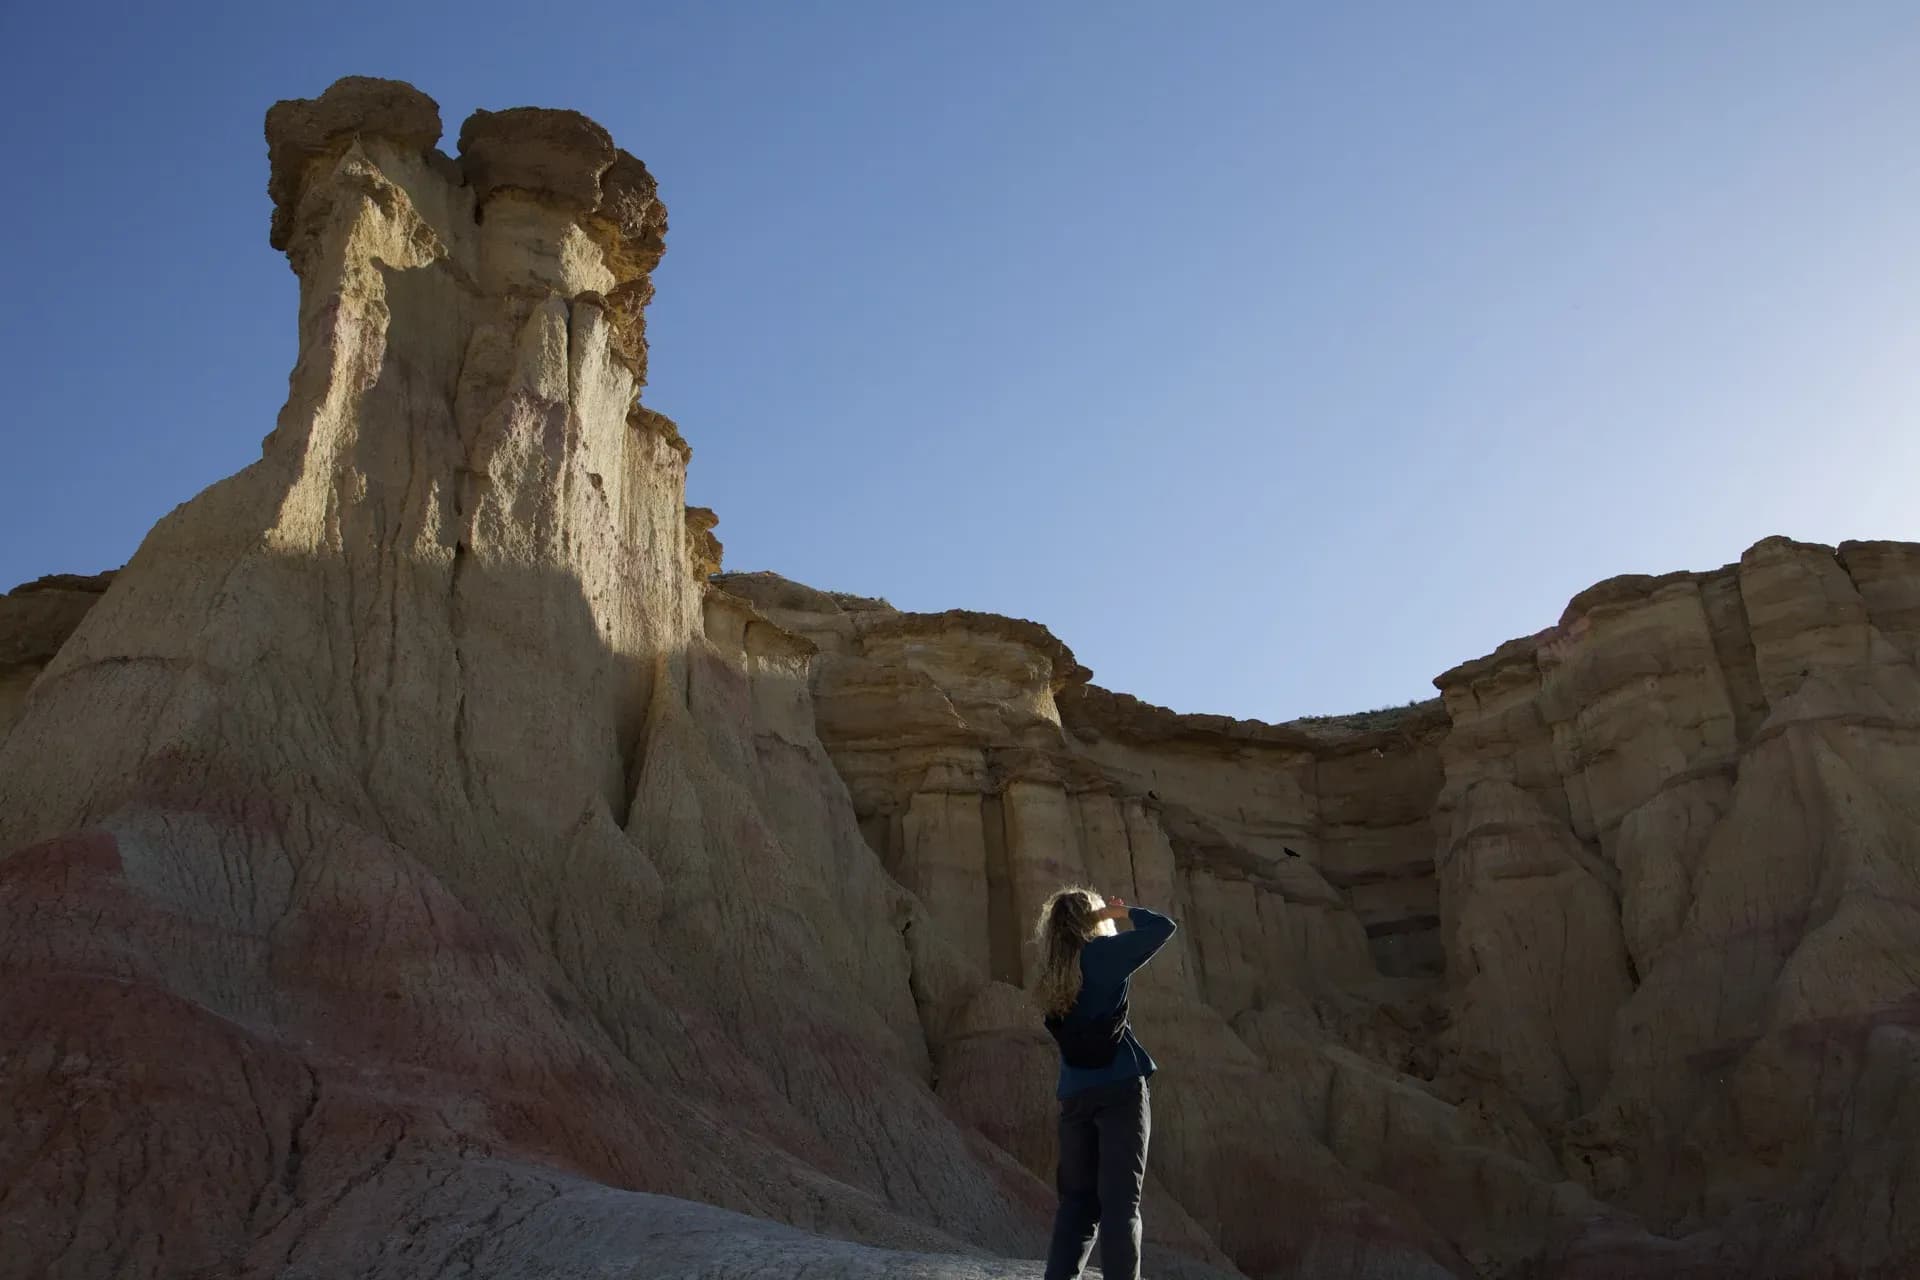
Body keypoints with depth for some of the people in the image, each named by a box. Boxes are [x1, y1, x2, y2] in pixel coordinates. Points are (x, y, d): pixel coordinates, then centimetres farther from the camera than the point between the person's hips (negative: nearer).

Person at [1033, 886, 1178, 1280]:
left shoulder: (1052, 970, 12)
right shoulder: (1102, 952, -3)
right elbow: (1165, 927, -3)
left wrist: (1108, 915, 24)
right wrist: (1122, 912, 12)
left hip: (1075, 1093, 5)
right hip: (1119, 1086, -5)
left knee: (1077, 1198, 12)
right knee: (1120, 1198, -6)